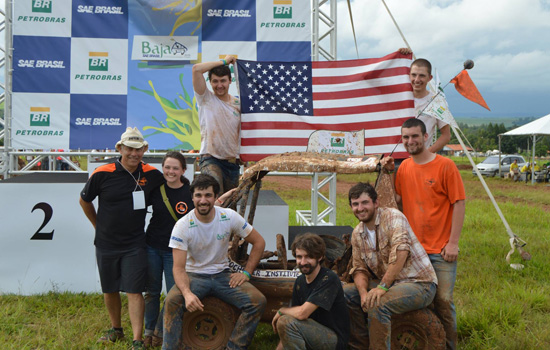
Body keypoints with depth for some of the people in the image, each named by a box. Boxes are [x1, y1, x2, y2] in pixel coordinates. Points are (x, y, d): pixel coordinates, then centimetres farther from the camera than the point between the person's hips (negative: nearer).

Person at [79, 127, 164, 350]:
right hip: (106, 244, 1)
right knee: (110, 290, 15)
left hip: (135, 245, -1)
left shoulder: (152, 174, -5)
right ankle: (116, 329, 36)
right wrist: (99, 226, 12)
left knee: (134, 292, -6)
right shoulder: (102, 174, -10)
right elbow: (84, 200, 6)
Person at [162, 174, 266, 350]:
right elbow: (179, 267, -18)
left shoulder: (229, 217, -8)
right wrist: (187, 293, -37)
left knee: (257, 301, -20)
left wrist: (246, 272, -5)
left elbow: (259, 242, 3)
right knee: (172, 301, -33)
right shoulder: (182, 226, -15)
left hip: (222, 275, 2)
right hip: (194, 276, -2)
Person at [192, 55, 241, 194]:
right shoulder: (206, 98, 0)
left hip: (232, 161, 5)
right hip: (211, 159, -5)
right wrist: (223, 61, -4)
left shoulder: (238, 103, 11)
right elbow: (196, 69, -12)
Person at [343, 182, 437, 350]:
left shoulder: (393, 216, -15)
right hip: (388, 284, 8)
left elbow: (401, 251, -29)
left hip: (419, 284, -8)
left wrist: (382, 287, -33)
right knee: (345, 294, -4)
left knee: (377, 304, -31)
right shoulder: (357, 234, 8)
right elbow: (359, 269, 7)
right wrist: (364, 292, -15)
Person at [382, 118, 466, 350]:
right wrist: (388, 173, 1)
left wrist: (453, 242, -11)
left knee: (443, 302, -1)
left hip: (441, 251, -4)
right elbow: (397, 201, 10)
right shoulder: (404, 167, 8)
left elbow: (459, 204, -8)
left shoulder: (445, 166, -7)